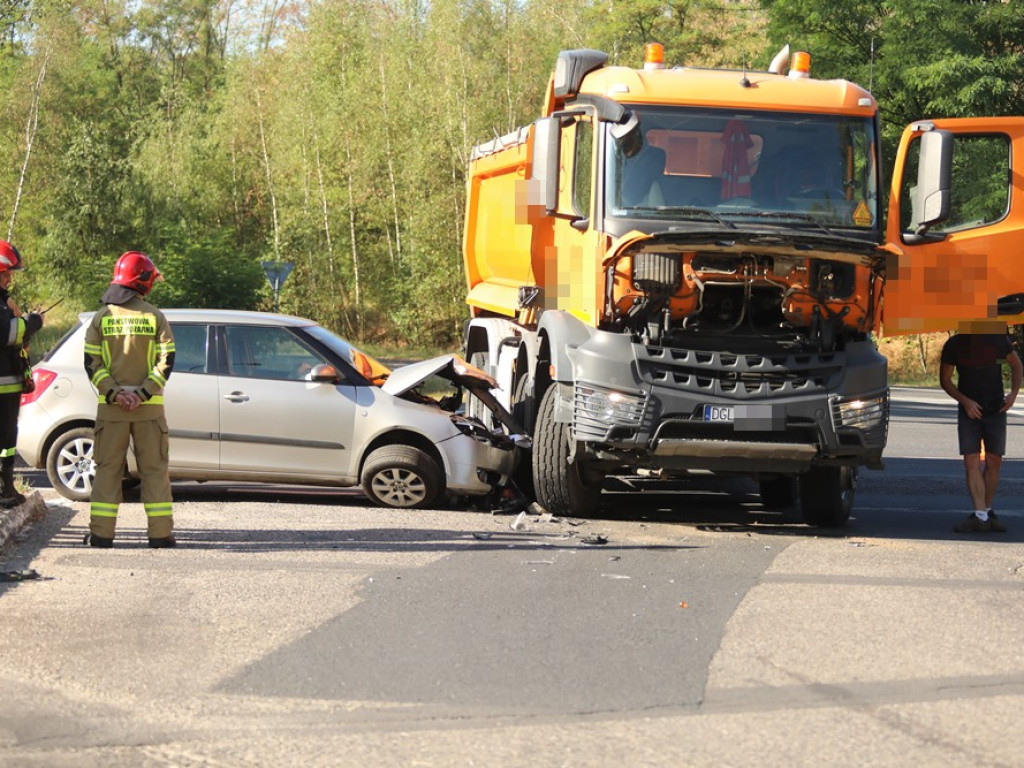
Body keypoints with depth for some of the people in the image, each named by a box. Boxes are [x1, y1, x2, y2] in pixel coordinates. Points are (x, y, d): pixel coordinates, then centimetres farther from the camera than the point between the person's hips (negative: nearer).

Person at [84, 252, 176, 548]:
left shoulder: (102, 317, 4)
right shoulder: (155, 317, -1)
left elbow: (92, 362, -3)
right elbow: (166, 360, -8)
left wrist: (113, 392, -7)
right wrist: (144, 393, -10)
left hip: (110, 405, 1)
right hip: (149, 407, -1)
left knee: (108, 468, 5)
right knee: (154, 468, 5)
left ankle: (101, 532, 1)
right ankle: (160, 532, 2)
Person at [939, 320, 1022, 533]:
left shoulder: (998, 339, -4)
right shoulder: (954, 345, -7)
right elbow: (945, 379, 0)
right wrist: (964, 401, -14)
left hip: (995, 410, 1)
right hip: (969, 410, -1)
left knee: (993, 463, 2)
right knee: (971, 462, -11)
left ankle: (987, 511, 16)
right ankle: (980, 516, -16)